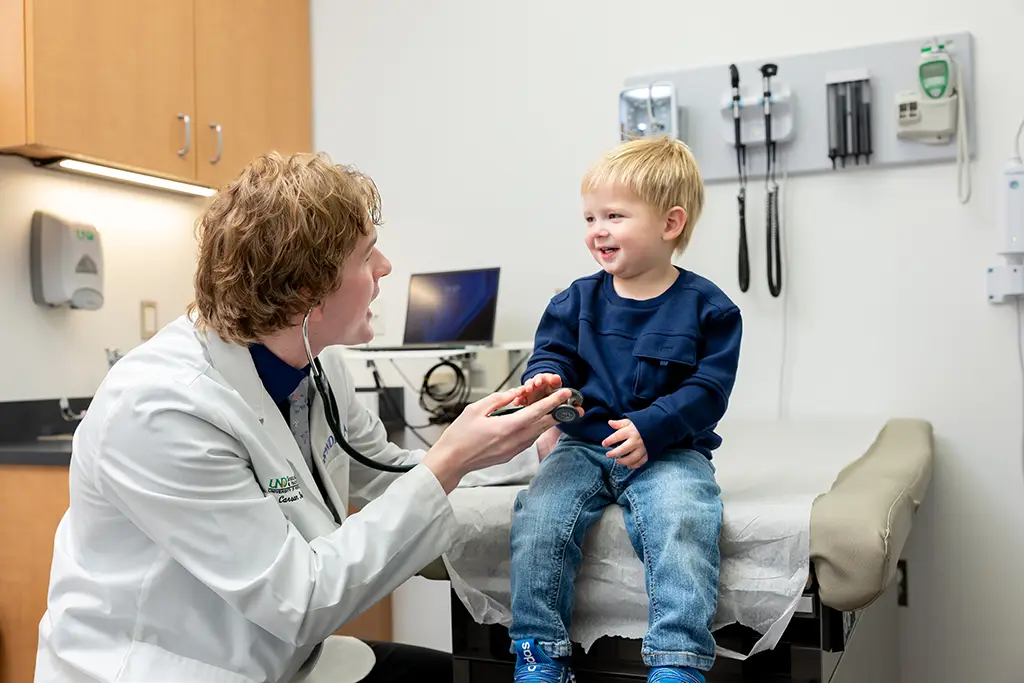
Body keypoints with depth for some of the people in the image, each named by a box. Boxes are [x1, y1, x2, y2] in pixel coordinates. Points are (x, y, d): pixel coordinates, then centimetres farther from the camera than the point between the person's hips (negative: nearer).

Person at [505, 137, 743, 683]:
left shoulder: (707, 307, -1)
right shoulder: (577, 300, 9)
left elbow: (707, 387, -5)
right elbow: (552, 354, 8)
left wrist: (651, 428, -19)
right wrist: (543, 381, -18)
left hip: (669, 449, -2)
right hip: (584, 444, 3)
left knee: (684, 520, -32)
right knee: (537, 514, -21)